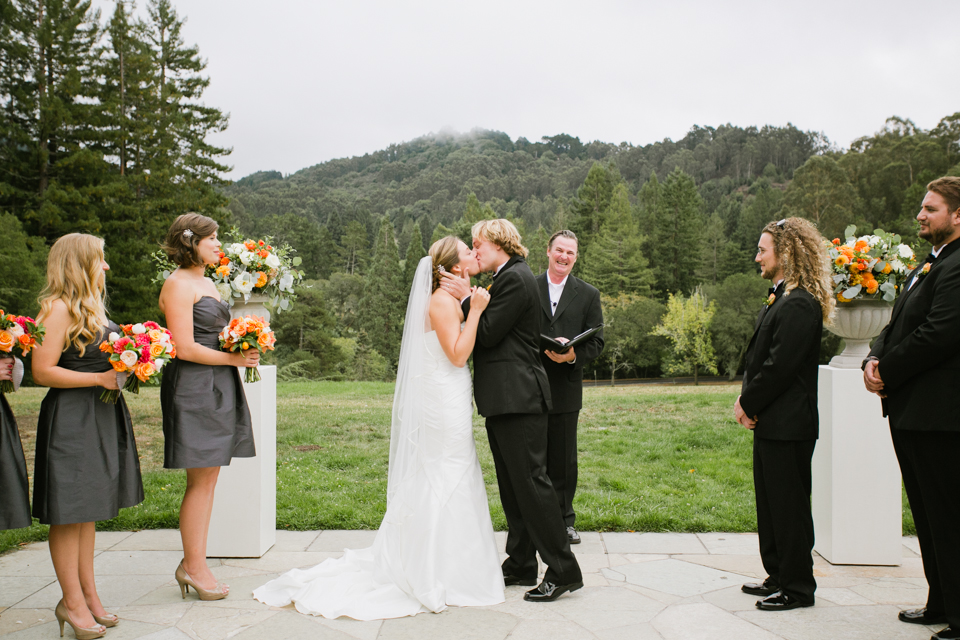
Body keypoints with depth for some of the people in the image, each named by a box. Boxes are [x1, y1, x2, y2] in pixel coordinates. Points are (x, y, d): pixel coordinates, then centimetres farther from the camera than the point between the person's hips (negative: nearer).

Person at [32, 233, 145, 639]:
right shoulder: (59, 308, -14)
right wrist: (100, 378, -21)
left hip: (101, 417, 9)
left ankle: (87, 594, 24)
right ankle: (72, 601, 11)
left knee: (88, 510, 15)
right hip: (71, 419, -9)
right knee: (70, 511, 1)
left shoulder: (91, 306, 15)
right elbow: (43, 372, -18)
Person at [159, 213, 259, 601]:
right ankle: (194, 566, 7)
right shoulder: (178, 284, -9)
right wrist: (234, 358, -12)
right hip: (193, 388, -9)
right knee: (200, 479, -4)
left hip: (219, 387, 9)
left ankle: (192, 562, 18)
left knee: (209, 478, 10)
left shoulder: (208, 283, 20)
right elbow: (185, 348, -16)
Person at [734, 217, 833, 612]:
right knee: (771, 502, 18)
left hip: (787, 424, -10)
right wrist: (745, 397, 4)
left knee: (789, 505, 1)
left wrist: (749, 404, -12)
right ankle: (779, 576, 30)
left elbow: (779, 367, -22)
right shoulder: (782, 298, 14)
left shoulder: (799, 305, -19)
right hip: (771, 422, 10)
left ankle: (798, 588, 14)